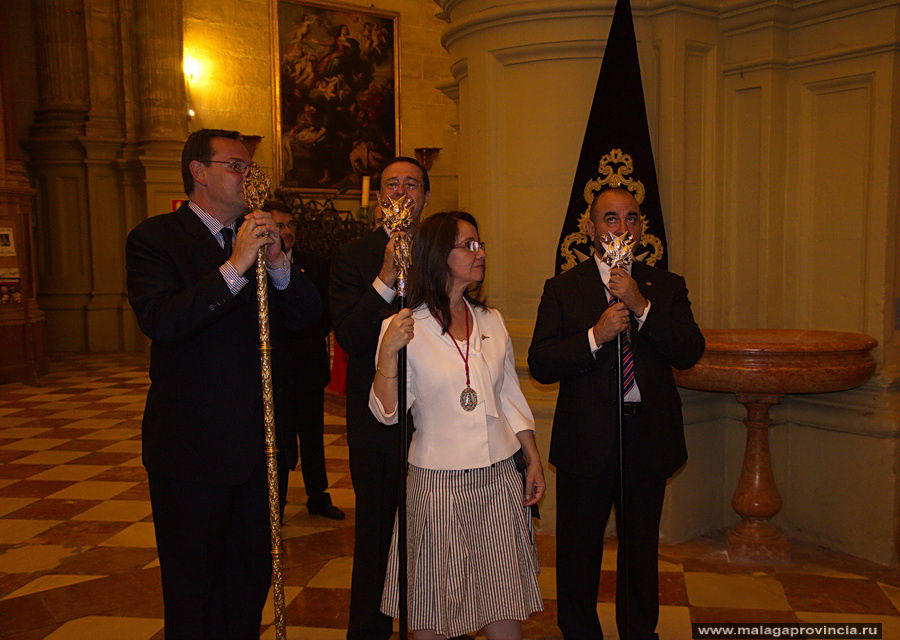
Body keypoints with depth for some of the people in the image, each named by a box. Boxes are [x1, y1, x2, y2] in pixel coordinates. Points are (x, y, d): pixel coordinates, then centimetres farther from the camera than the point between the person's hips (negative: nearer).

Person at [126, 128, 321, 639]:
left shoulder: (260, 234, 9)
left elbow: (308, 314, 2)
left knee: (252, 574, 18)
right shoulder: (155, 238, -7)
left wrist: (278, 261, -15)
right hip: (191, 446, -5)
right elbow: (160, 322, -24)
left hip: (257, 443, 5)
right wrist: (234, 267, -26)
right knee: (192, 587, 11)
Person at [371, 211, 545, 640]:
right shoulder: (404, 327, -6)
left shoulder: (491, 321, 8)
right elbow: (387, 412, -10)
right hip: (439, 480, -3)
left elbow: (511, 398, 14)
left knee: (506, 603, 9)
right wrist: (388, 353, -24)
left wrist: (534, 461, 11)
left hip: (499, 477, 4)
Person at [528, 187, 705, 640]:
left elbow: (689, 353, -8)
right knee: (578, 551, 12)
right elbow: (540, 364, -8)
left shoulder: (666, 287, 5)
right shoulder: (563, 288, 0)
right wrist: (596, 335, -21)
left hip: (648, 437, 2)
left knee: (641, 550, 17)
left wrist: (642, 306, -17)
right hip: (586, 439, -1)